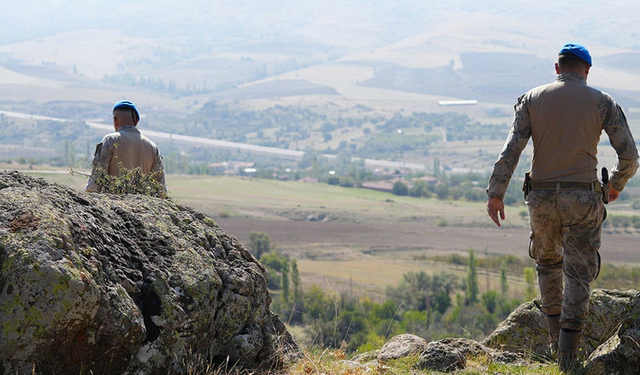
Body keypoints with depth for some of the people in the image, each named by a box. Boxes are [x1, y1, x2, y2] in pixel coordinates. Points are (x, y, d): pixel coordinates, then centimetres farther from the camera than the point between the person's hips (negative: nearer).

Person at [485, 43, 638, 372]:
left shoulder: (532, 99, 3)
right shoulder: (602, 102, 1)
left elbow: (511, 149, -7)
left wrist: (495, 193, -8)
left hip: (542, 197, 2)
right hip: (582, 197, -2)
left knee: (547, 262, 24)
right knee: (578, 274, 2)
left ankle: (556, 339, 25)